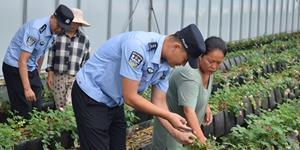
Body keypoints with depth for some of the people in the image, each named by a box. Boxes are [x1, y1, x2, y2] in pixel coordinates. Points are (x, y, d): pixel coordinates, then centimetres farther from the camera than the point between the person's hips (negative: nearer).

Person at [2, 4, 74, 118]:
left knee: (37, 107, 8)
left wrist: (37, 73, 22)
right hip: (15, 67, -9)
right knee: (23, 110, -9)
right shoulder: (36, 29, -27)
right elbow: (22, 61, -29)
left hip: (31, 68, 9)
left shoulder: (53, 32, 0)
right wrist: (27, 88, -32)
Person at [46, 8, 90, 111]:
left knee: (70, 106, -8)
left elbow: (85, 61, 5)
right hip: (58, 76, 1)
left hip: (75, 78, -1)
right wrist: (50, 74, 1)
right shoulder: (58, 34, 1)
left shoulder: (84, 39, 1)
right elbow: (51, 54, 4)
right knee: (59, 106, 7)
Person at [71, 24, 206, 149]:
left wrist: (177, 132, -7)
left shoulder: (166, 65, -5)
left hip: (114, 102, 8)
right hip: (90, 97, -8)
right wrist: (169, 116, -23)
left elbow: (159, 103, 3)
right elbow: (130, 97, -29)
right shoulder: (138, 45, -32)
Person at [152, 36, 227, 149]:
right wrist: (201, 140, -43)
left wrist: (206, 107, 2)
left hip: (188, 123, 8)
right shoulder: (189, 73, -31)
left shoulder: (207, 68, -5)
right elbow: (188, 110, -38)